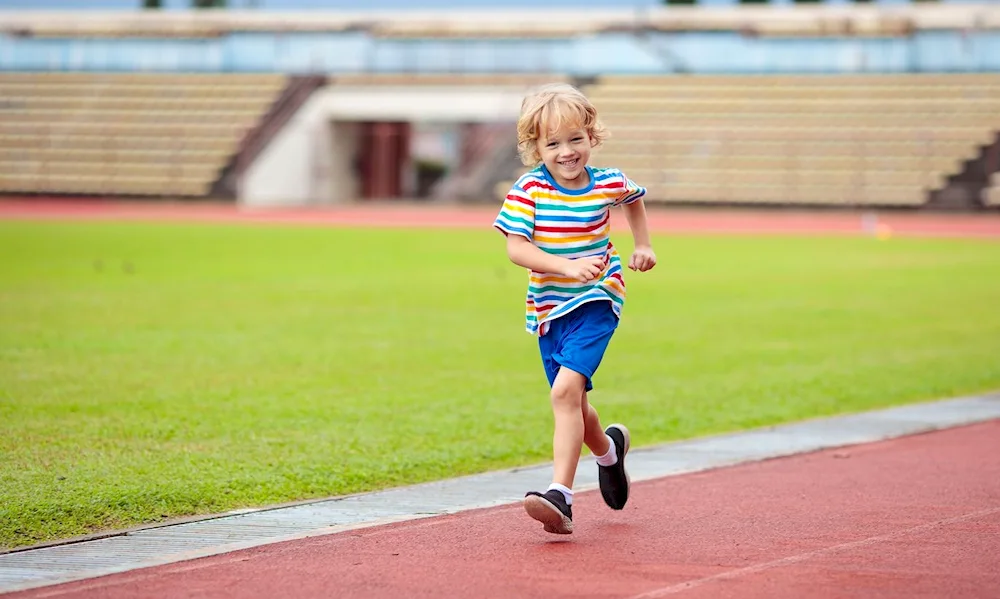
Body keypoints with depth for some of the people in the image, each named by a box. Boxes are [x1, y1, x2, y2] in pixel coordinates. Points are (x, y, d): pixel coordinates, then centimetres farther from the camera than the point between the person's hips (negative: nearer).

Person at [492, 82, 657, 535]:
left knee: (566, 390, -23)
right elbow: (516, 248, -18)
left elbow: (634, 199, 21)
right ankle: (608, 450, 48)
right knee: (572, 403, 14)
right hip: (548, 308, 3)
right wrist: (568, 266, -30)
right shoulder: (528, 190, -10)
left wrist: (643, 246, 16)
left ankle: (560, 494, -28)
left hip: (596, 302, -3)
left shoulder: (608, 184, -4)